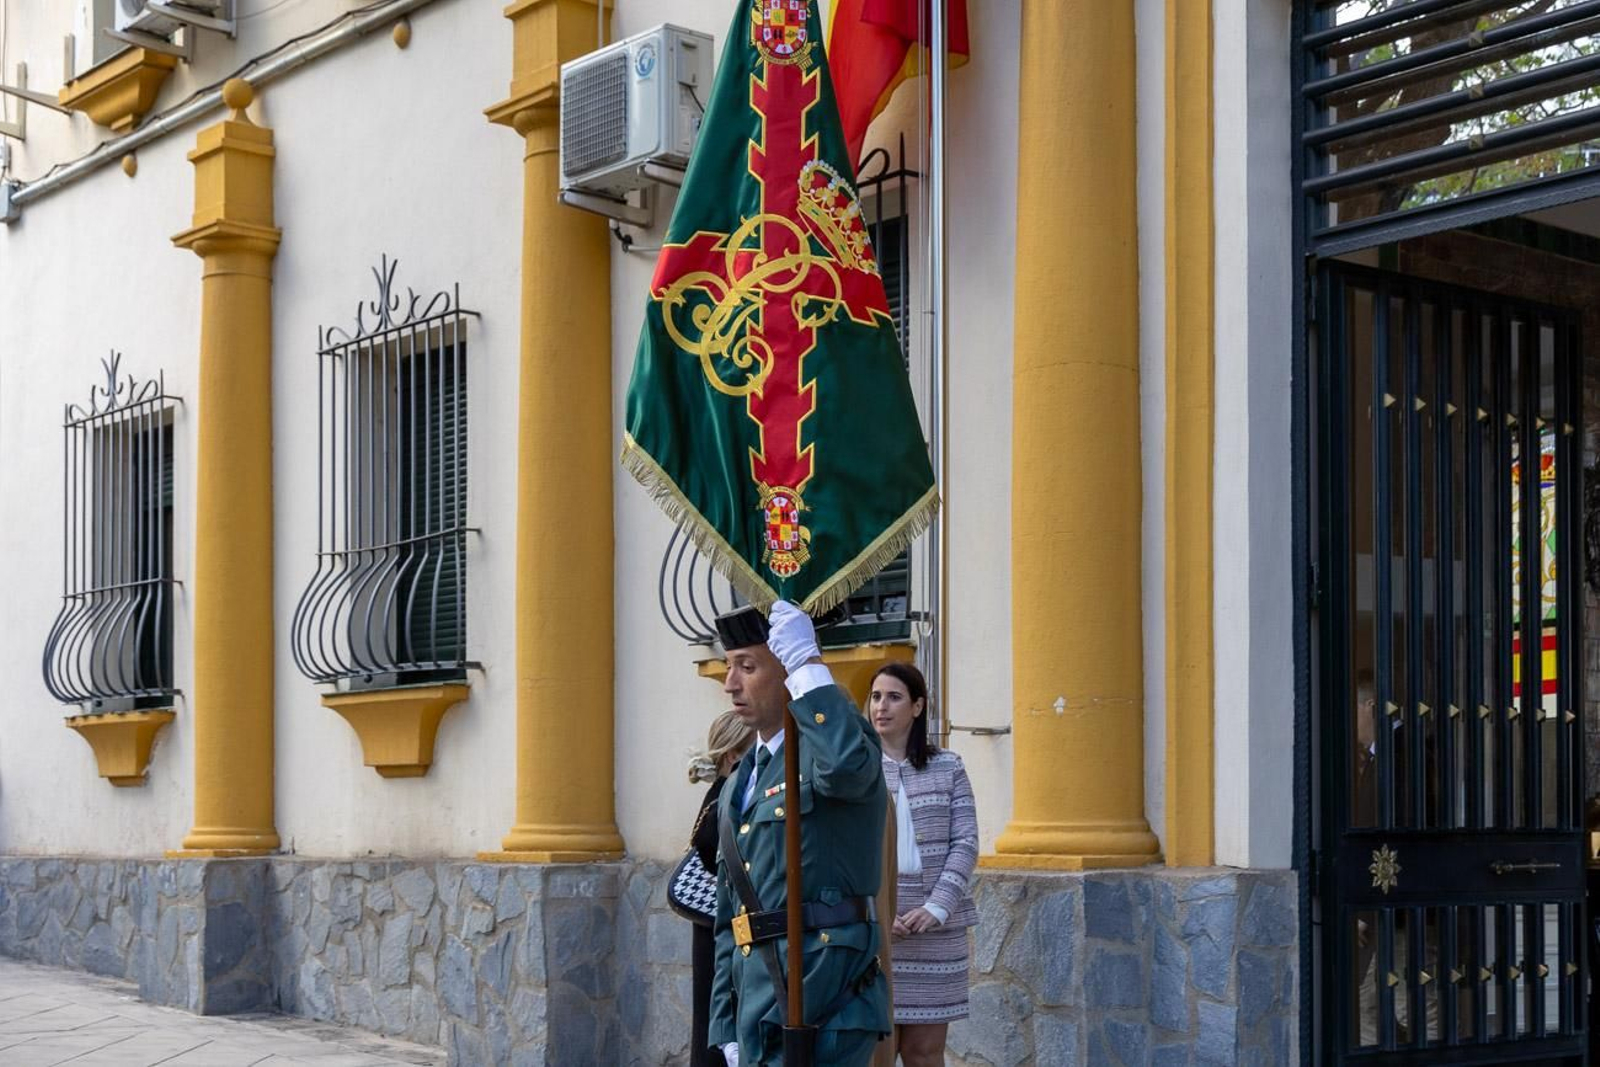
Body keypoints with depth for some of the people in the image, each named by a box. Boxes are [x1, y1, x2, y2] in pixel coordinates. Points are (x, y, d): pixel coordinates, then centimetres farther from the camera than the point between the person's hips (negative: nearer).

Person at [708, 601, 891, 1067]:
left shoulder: (822, 750, -4)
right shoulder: (738, 787, 20)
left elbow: (846, 763, -34)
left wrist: (807, 663, -24)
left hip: (822, 1008, -9)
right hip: (759, 1014, 9)